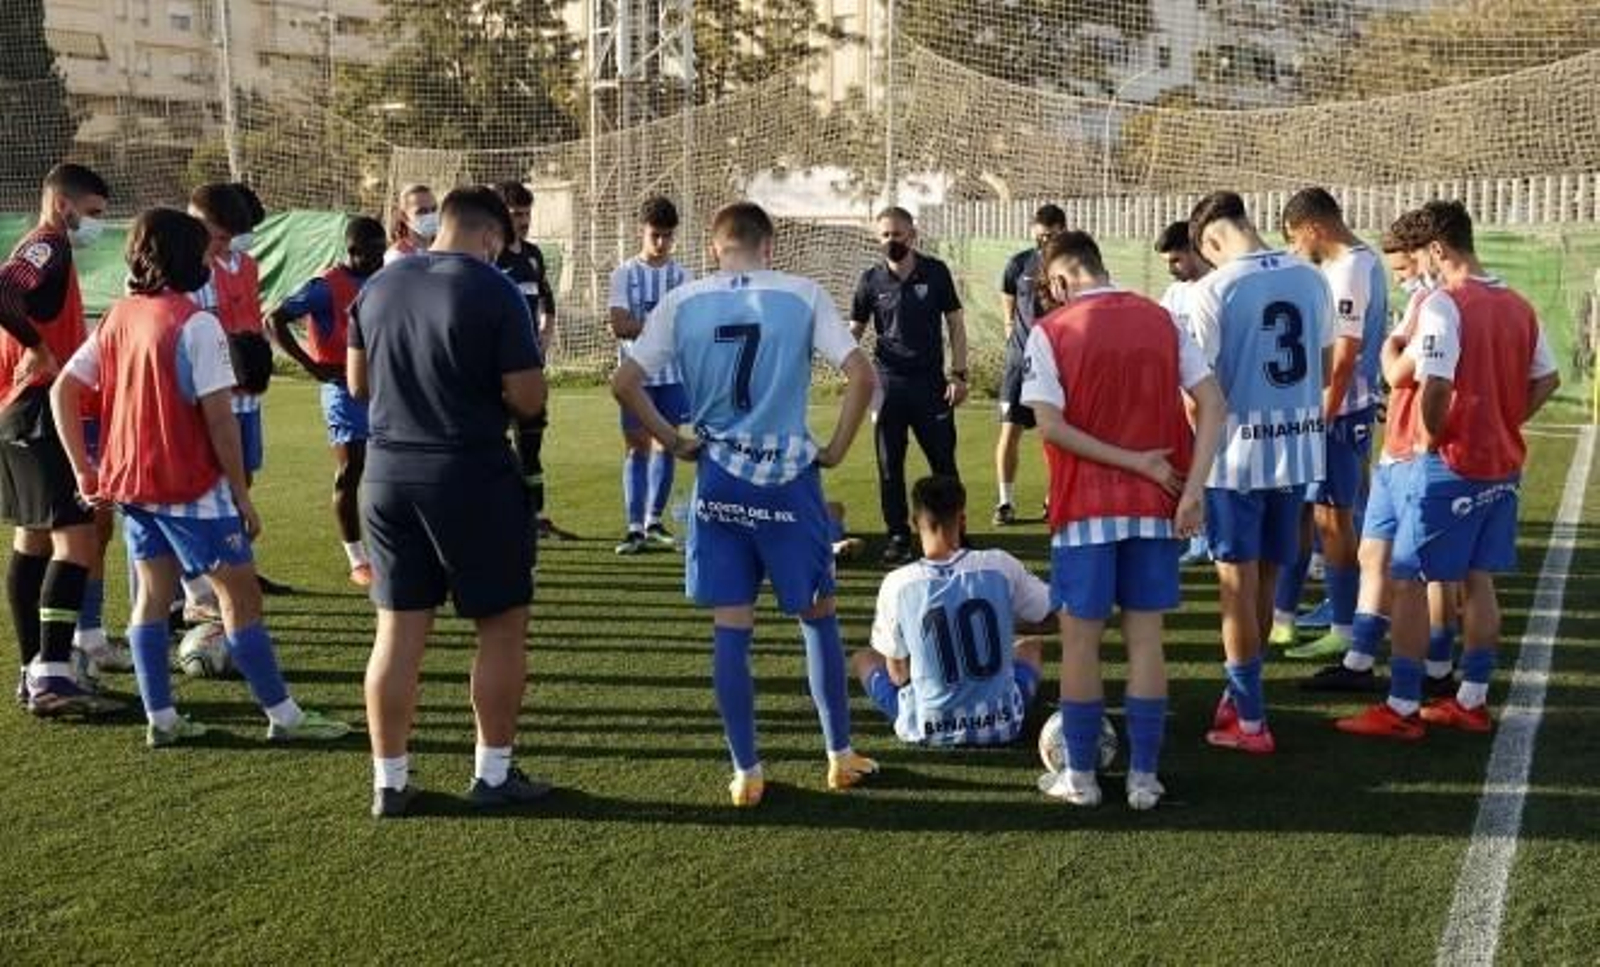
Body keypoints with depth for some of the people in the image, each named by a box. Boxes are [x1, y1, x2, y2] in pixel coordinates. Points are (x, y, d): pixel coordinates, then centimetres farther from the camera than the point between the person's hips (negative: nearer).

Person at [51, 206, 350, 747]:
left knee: (153, 594, 13)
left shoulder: (118, 318, 7)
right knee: (241, 596, 1)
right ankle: (283, 716, 7)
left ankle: (161, 719, 16)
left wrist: (84, 469, 9)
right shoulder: (196, 323, -16)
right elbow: (218, 417, -18)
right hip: (190, 487, -7)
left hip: (129, 483, 7)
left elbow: (63, 391, 7)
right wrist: (242, 495, -11)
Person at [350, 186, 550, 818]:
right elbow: (528, 399, -14)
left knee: (398, 630, 11)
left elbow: (358, 382, 15)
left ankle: (389, 781, 16)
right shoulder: (495, 292, -12)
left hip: (388, 475, 6)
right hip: (472, 478, -5)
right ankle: (493, 774, 16)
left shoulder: (377, 287, 6)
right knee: (502, 625, 9)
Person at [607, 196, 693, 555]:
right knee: (636, 446, -2)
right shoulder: (624, 274, -1)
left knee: (666, 445, 7)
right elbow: (620, 326, -11)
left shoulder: (682, 276, 6)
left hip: (674, 374, 2)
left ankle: (654, 520, 19)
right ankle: (635, 527, -1)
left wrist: (639, 327, -19)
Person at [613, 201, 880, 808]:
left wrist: (673, 441, 7)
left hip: (719, 479, 1)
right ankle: (840, 756, 23)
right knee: (818, 616, 14)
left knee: (731, 628, 7)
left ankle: (746, 773, 12)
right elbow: (862, 376, -9)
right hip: (789, 476, -1)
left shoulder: (682, 302, 2)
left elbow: (624, 383, -1)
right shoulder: (803, 295, -2)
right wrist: (835, 450, 0)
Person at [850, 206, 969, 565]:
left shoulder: (936, 272, 0)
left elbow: (954, 322, 4)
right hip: (887, 382, 1)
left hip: (931, 380, -1)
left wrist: (959, 373, -3)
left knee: (944, 461, 2)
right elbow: (855, 329, 8)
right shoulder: (871, 280, 2)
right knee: (890, 465, 5)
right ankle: (898, 537, 15)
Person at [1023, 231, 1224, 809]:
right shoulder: (1162, 320, 5)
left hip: (1085, 508, -3)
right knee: (1145, 636, 9)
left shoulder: (1051, 332, -6)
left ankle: (1080, 776, 15)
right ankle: (1143, 777, 12)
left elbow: (1050, 426, -15)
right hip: (1156, 507, 3)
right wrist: (1193, 487, -6)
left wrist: (1138, 462, -11)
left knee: (1080, 638, 7)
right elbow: (1212, 404, -1)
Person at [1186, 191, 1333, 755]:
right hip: (1299, 446, 6)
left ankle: (1250, 721, 11)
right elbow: (1323, 364, 12)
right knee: (1265, 579, 17)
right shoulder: (1311, 280, 4)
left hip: (1238, 453, -6)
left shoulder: (1214, 290, -13)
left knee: (1239, 583, 4)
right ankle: (1241, 693, 31)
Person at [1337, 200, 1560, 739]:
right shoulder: (1519, 307, 9)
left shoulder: (1443, 304, -15)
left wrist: (1431, 435, -8)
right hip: (1503, 463, 8)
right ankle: (1472, 702, 20)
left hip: (1450, 463, -8)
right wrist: (1504, 424, 13)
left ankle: (1401, 709, 2)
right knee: (1479, 582, 14)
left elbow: (1435, 386, -24)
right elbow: (1548, 380, 15)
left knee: (1409, 580, 0)